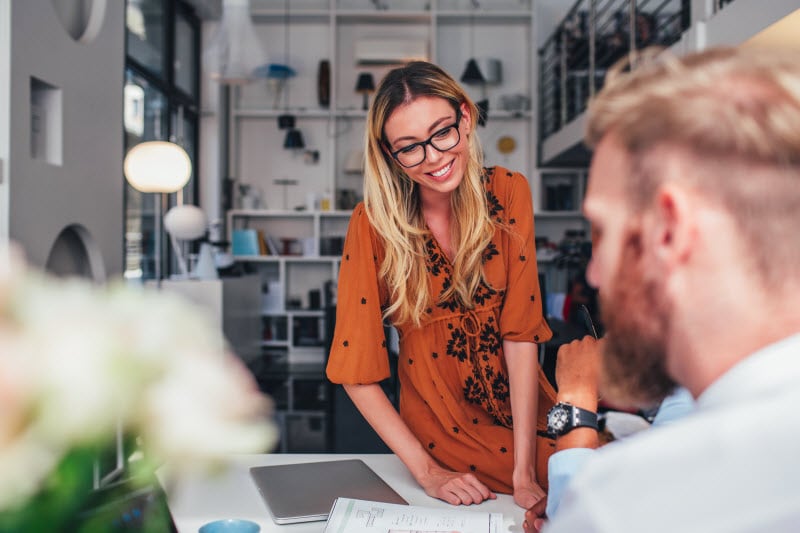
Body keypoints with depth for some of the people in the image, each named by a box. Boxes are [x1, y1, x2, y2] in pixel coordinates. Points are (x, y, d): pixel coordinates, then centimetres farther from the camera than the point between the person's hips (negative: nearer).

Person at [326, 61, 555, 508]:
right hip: (443, 432, -3)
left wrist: (525, 475, -18)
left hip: (526, 416, 3)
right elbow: (356, 371, -10)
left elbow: (521, 331, -13)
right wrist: (427, 471, -16)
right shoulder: (374, 223, -13)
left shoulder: (508, 192, -9)